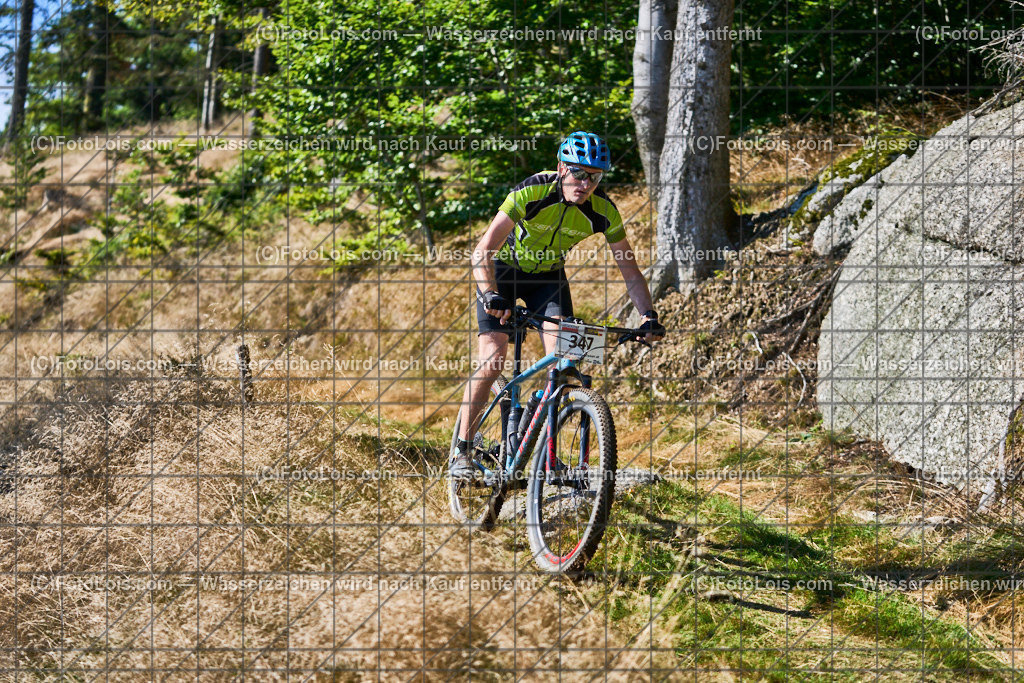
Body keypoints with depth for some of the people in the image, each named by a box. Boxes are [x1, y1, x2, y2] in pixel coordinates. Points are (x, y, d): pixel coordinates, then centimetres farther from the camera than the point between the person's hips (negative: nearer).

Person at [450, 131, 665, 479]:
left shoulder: (603, 211, -21)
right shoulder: (532, 192, -32)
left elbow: (630, 270, -12)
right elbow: (482, 251, -36)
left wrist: (648, 315, -26)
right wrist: (491, 295, -52)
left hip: (548, 274, 3)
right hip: (504, 268, -3)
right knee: (492, 361, -15)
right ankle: (461, 452, -3)